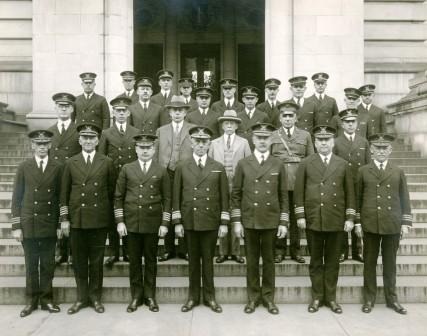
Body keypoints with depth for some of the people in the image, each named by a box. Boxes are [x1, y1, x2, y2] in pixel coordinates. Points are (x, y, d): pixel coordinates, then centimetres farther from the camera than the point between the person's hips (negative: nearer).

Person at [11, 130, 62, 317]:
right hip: (29, 224, 0)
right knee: (31, 265, 8)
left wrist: (60, 224, 0)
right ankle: (31, 301, 21)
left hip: (49, 225, 0)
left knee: (48, 265, 7)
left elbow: (60, 198, 4)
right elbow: (16, 198, 2)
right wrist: (16, 226, -2)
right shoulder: (24, 167, 2)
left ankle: (46, 300, 20)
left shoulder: (57, 168, 3)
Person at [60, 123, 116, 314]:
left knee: (96, 261, 7)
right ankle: (82, 297, 23)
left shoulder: (107, 163, 3)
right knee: (79, 261, 9)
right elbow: (64, 193, 6)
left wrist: (112, 217, 1)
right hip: (76, 219, 1)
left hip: (99, 219, -1)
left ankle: (95, 297, 21)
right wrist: (64, 219, 1)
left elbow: (112, 191, 5)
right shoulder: (71, 163, 7)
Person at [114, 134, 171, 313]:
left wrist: (165, 223, -3)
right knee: (134, 260, 8)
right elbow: (118, 197, 5)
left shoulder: (161, 171, 4)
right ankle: (136, 296, 21)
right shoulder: (127, 169, 5)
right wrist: (119, 221, -2)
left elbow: (167, 199, 3)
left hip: (153, 223, 0)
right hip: (131, 223, 0)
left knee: (151, 260, 8)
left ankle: (150, 296, 21)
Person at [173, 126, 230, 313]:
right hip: (189, 221, 0)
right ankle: (193, 297, 22)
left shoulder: (218, 168, 4)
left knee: (208, 259, 7)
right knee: (193, 260, 9)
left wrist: (224, 223, -2)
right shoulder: (182, 167, 4)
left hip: (211, 221, 0)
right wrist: (177, 222, -1)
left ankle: (209, 296, 21)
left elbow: (224, 197, 3)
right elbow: (176, 196, 4)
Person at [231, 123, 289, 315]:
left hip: (271, 221, 0)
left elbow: (284, 196, 4)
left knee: (269, 260, 9)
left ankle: (268, 298, 23)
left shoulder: (278, 165, 3)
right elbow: (236, 194, 2)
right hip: (249, 221, 0)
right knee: (252, 260, 8)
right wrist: (236, 221, -3)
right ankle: (253, 297, 22)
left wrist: (284, 222, -1)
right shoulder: (243, 164, 2)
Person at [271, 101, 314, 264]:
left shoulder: (305, 135, 12)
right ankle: (279, 250, 15)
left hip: (299, 183, 1)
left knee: (296, 217, 6)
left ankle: (295, 250, 18)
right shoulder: (272, 136, 10)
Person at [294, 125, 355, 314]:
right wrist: (300, 216, -5)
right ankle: (317, 297, 20)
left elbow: (350, 193, 7)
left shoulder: (343, 164, 8)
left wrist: (350, 218, 0)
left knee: (333, 261, 9)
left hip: (336, 220, 1)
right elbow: (298, 191, 1)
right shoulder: (306, 163, 4)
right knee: (316, 261, 8)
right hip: (313, 220, -1)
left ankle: (331, 298, 20)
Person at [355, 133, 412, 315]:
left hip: (393, 224, 1)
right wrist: (357, 222, -2)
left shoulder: (398, 172, 8)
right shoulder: (363, 171, 4)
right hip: (370, 224, -1)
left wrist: (406, 223, 2)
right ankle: (369, 299, 17)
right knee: (369, 263, 7)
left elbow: (404, 199, 8)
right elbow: (357, 198, 3)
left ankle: (392, 298, 23)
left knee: (390, 263, 11)